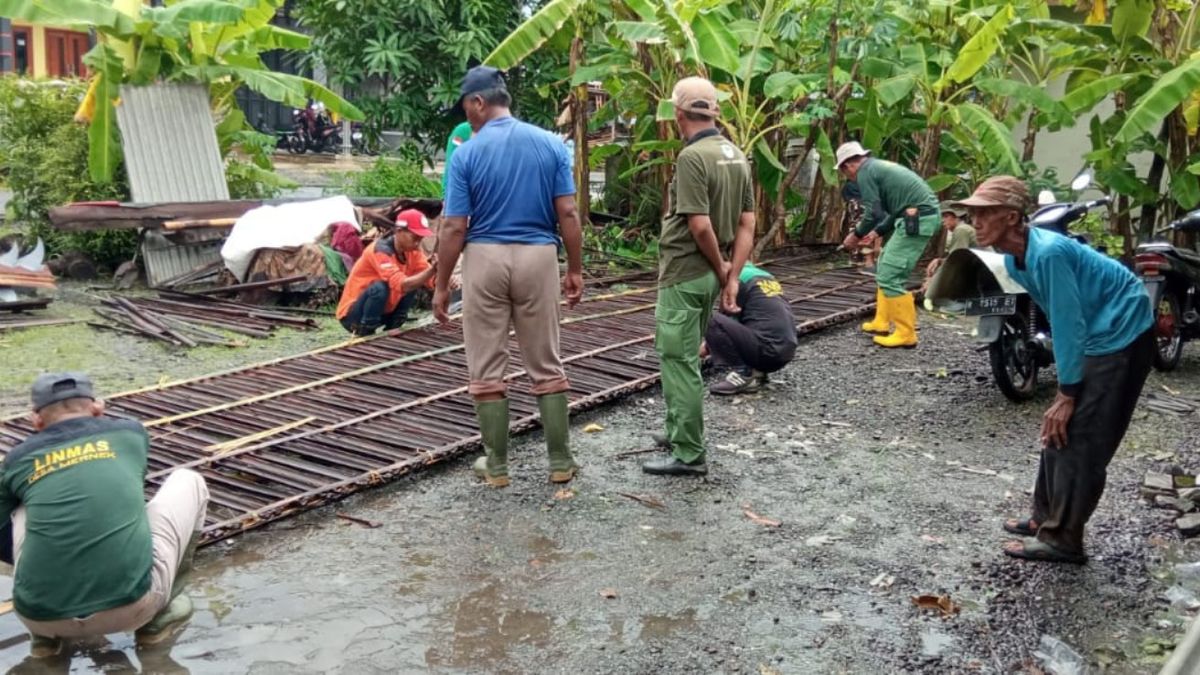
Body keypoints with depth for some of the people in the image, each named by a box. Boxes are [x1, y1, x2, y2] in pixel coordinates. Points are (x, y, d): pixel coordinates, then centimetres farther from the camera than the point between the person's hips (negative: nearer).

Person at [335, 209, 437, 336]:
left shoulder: (411, 250, -3)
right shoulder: (380, 250, -26)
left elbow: (430, 279, -12)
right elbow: (401, 285, -39)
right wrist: (433, 269, -49)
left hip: (382, 310, 8)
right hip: (351, 315, -8)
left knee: (413, 281, 0)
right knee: (380, 287, -34)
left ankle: (391, 330, 4)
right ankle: (364, 336, -18)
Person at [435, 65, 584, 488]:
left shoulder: (467, 153, -5)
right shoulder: (551, 144, 1)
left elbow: (455, 228, -6)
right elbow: (567, 214, -2)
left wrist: (441, 286, 1)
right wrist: (575, 270, 7)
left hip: (485, 259, -2)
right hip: (538, 257, 2)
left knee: (487, 369, 8)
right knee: (546, 366, 11)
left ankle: (496, 464, 14)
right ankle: (561, 461, 16)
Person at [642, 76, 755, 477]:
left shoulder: (692, 157, -18)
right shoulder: (736, 155, 8)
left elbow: (700, 226, -23)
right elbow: (747, 224, 7)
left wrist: (722, 271, -9)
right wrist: (733, 276, 5)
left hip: (684, 274, -9)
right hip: (711, 274, 9)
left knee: (679, 362, -2)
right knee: (682, 357, 22)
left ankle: (689, 456, 4)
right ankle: (677, 433, 34)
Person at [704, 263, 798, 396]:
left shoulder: (737, 278, -3)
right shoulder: (763, 275, 23)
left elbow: (729, 321, 3)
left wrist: (706, 347, 19)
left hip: (767, 350, -9)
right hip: (784, 352, 9)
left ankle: (743, 374, -8)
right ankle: (757, 372, 9)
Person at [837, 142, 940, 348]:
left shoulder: (865, 172, -6)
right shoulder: (879, 167, 23)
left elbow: (873, 213, -11)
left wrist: (856, 236, 4)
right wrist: (877, 232, 32)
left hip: (917, 219, -10)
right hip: (921, 215, 10)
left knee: (891, 276, -8)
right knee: (886, 268, 19)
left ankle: (905, 334, -4)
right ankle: (882, 322, 24)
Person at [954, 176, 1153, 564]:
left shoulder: (1048, 252, -27)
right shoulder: (1015, 260, 1)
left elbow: (1069, 324, -24)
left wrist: (1067, 394, -18)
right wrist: (1066, 388, 10)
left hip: (1122, 333, -9)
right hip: (1094, 336, 9)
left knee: (1081, 440, -7)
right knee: (1059, 430, 12)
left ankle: (1062, 539, 0)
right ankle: (1047, 518, 23)